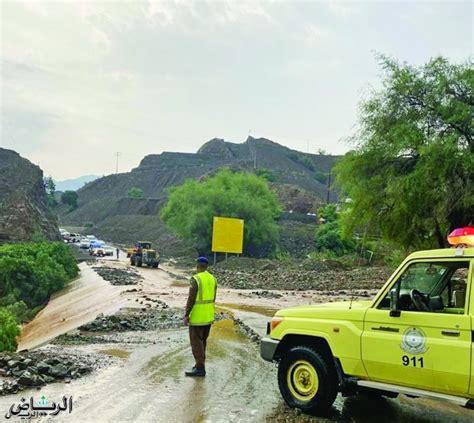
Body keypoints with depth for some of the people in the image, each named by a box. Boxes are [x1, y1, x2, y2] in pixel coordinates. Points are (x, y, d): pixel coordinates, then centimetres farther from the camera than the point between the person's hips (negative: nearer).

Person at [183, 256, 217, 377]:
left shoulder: (196, 279, -18)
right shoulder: (212, 279, 5)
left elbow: (191, 299, -19)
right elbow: (213, 298, 11)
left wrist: (186, 315, -14)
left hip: (197, 316, -8)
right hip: (208, 316, 8)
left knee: (196, 342, -2)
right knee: (202, 341, 18)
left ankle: (200, 368, -2)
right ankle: (200, 364, 25)